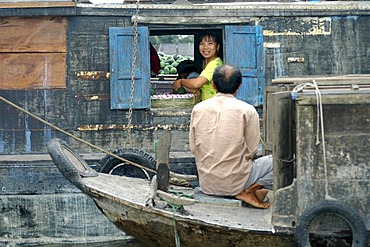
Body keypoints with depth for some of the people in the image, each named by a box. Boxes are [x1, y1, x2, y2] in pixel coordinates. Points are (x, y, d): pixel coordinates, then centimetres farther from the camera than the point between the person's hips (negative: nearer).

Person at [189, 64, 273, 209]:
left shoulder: (198, 109, -1)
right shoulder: (247, 111, -11)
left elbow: (193, 148, 3)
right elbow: (251, 151, -7)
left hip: (207, 184, 5)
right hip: (235, 183, -5)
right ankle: (249, 190, -3)